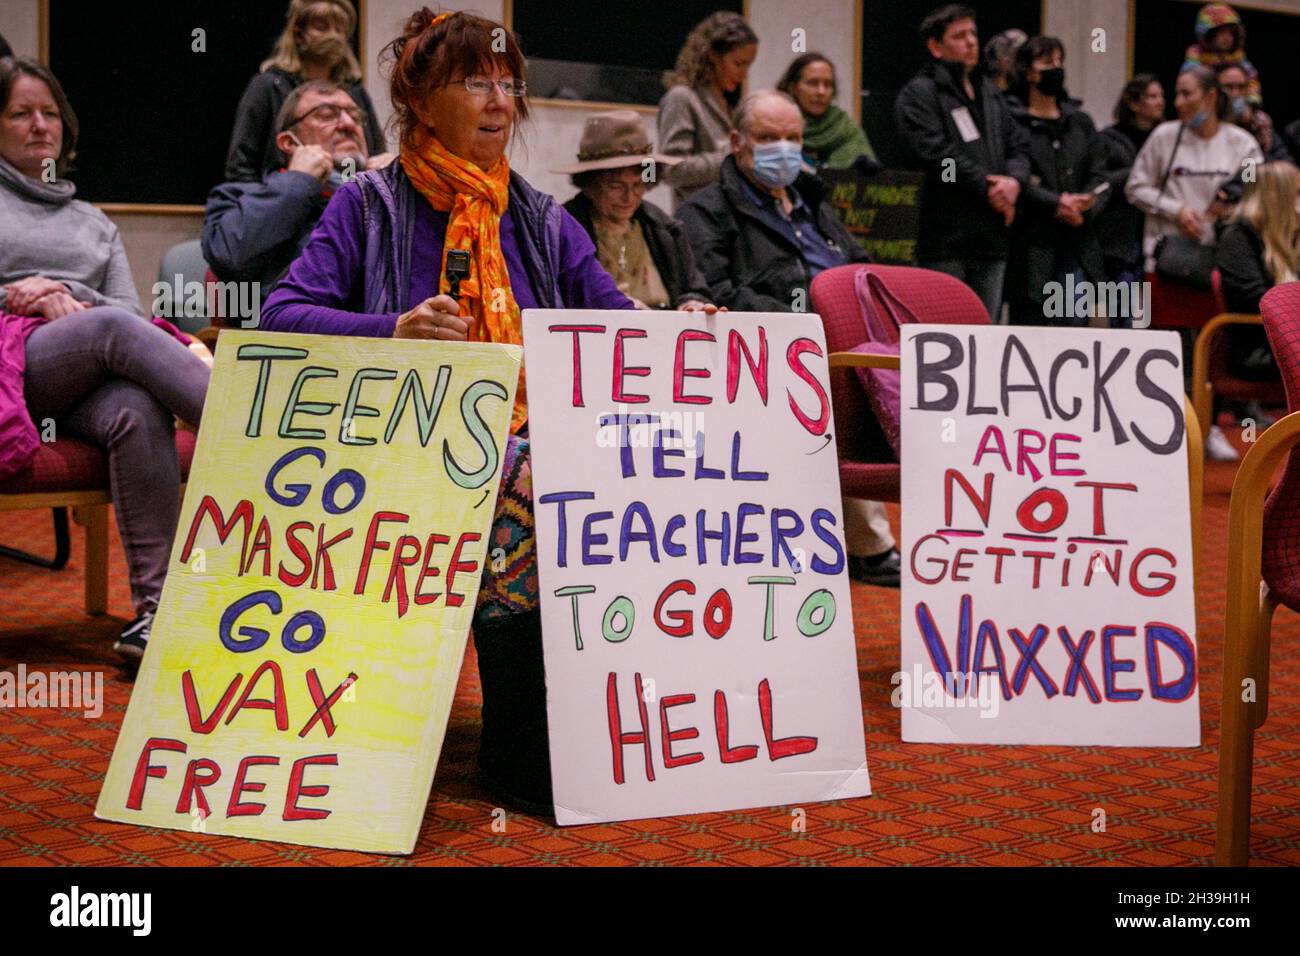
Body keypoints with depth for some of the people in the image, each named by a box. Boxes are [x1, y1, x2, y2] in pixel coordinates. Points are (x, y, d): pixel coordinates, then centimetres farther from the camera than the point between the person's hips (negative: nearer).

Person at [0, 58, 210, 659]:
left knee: (138, 411, -36)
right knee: (114, 329, -36)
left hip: (86, 386, 3)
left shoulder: (92, 221, 31)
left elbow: (131, 308, 19)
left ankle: (154, 605, -47)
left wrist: (70, 300, 1)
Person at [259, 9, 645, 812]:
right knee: (510, 510, -36)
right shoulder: (367, 208, 8)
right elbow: (283, 317, -3)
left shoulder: (545, 223, 20)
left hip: (530, 443, 4)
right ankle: (518, 746, -22)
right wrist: (392, 332, -21)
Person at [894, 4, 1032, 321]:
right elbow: (936, 153, -16)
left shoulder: (989, 92, 21)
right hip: (945, 237, -7)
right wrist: (987, 188, -12)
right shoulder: (918, 94, -3)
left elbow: (1019, 145, 18)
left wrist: (1014, 180, -5)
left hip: (991, 237, 7)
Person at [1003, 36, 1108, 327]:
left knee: (1076, 322, -3)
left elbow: (1099, 177, 14)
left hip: (1078, 246, 5)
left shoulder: (1080, 122, 19)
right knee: (1030, 322, -1)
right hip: (1031, 245, -4)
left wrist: (1083, 205, -6)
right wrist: (1056, 204, -16)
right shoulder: (1010, 120, 0)